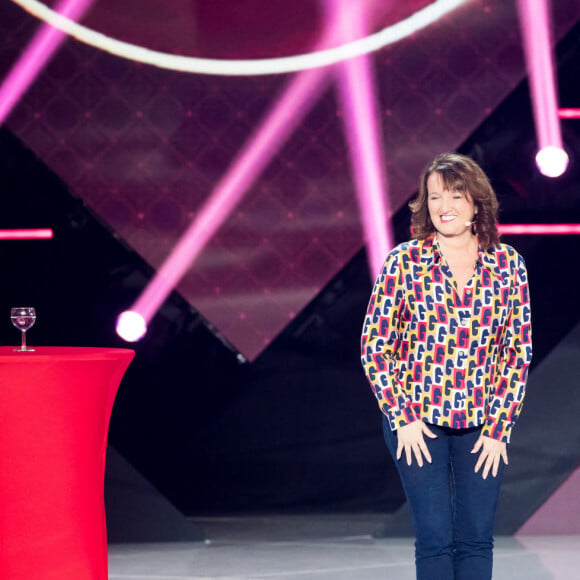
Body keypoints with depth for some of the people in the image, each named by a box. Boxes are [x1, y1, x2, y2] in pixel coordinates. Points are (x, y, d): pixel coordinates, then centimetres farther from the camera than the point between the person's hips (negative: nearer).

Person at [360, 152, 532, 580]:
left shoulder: (508, 264, 0)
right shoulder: (404, 262, -5)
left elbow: (518, 351, 2)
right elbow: (374, 346, -2)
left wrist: (498, 427, -3)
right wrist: (402, 418, -8)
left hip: (483, 425, 2)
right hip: (418, 422, -2)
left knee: (477, 540, 4)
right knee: (435, 540, -1)